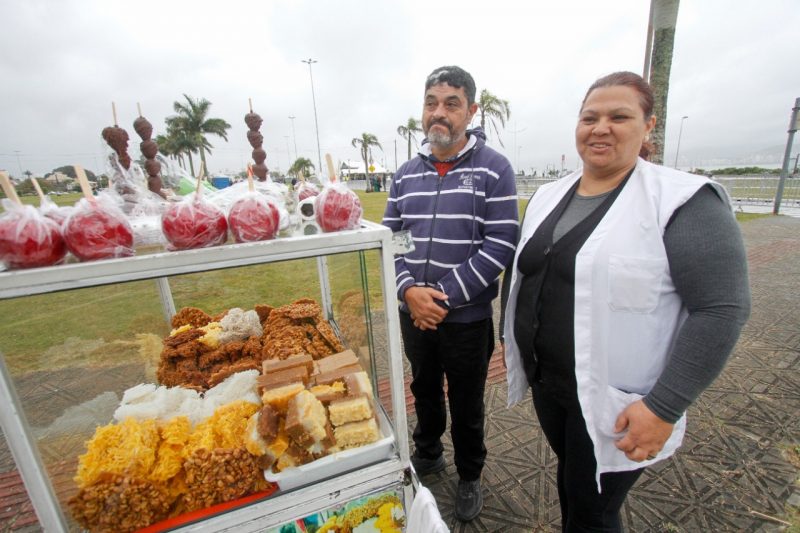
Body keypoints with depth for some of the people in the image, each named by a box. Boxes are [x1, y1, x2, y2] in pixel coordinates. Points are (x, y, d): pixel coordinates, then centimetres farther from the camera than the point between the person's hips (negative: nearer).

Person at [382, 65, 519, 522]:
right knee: (425, 389, 24)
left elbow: (501, 246, -14)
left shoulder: (494, 168, -8)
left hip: (467, 317, -3)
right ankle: (428, 454, 51)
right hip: (413, 313, 4)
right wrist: (410, 290, -12)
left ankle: (470, 477, 44)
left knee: (467, 404, 16)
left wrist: (445, 296, -18)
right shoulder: (406, 174, 5)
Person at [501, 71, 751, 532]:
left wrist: (664, 406, -19)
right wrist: (516, 340, 15)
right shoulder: (548, 197, 4)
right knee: (570, 482, 27)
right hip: (546, 382, 6)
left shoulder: (684, 201, -14)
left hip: (614, 403, -5)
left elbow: (723, 309, -17)